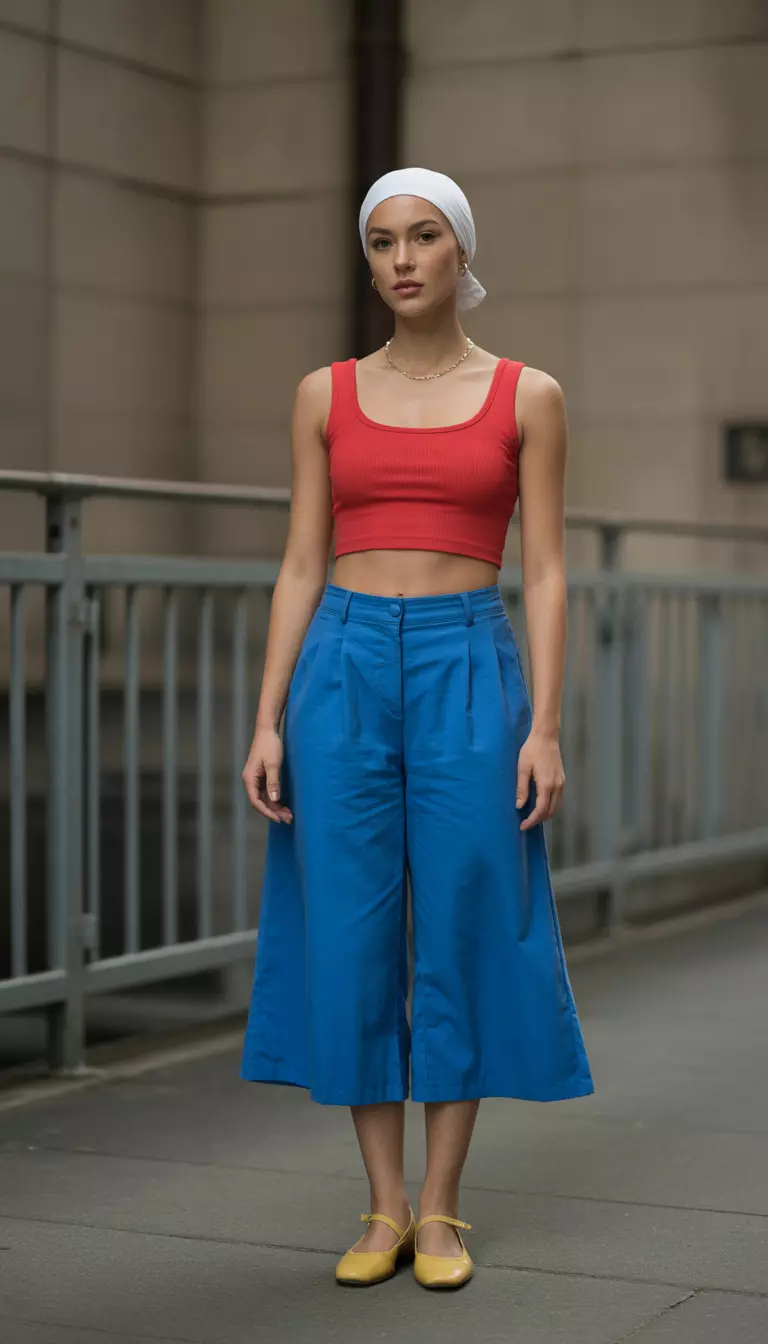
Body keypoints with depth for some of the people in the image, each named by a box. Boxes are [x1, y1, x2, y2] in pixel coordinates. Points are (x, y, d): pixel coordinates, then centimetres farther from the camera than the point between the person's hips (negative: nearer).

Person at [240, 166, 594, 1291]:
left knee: (460, 938, 0)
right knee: (353, 940, 2)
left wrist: (546, 724, -8)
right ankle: (383, 1208, 16)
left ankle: (440, 1211, 14)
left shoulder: (528, 396, 4)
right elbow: (302, 568, 8)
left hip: (468, 671, -1)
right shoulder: (326, 395, 9)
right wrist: (267, 720, 0)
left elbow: (545, 572, 1)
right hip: (344, 670, 2)